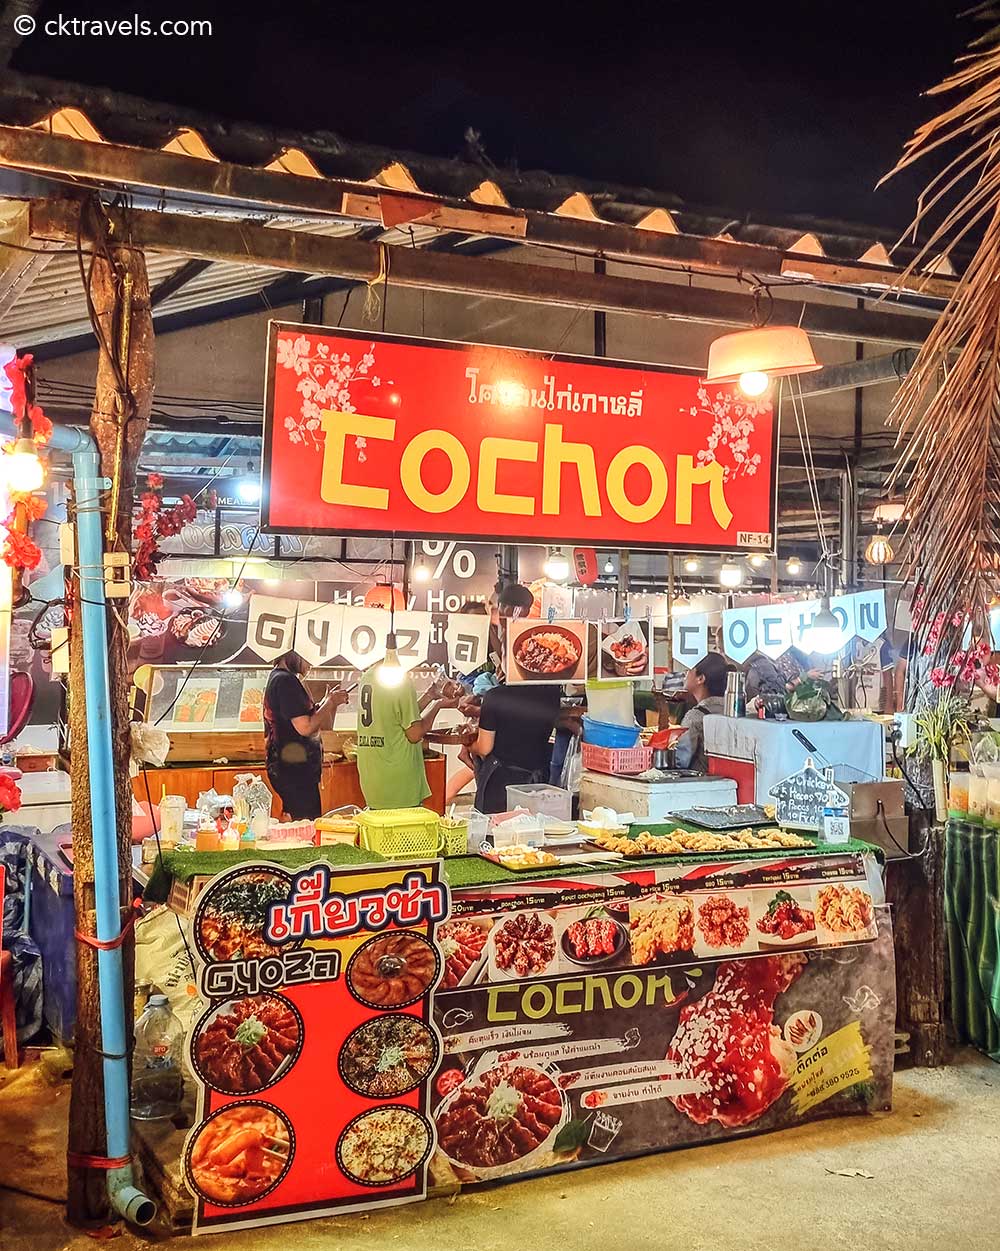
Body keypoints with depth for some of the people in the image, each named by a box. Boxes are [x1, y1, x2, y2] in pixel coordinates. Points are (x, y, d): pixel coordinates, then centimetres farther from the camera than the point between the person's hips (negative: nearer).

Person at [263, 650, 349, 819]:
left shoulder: (280, 678, 18)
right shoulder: (285, 680, -14)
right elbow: (305, 727, -21)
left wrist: (330, 701, 6)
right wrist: (330, 703, -10)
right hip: (294, 768, -11)